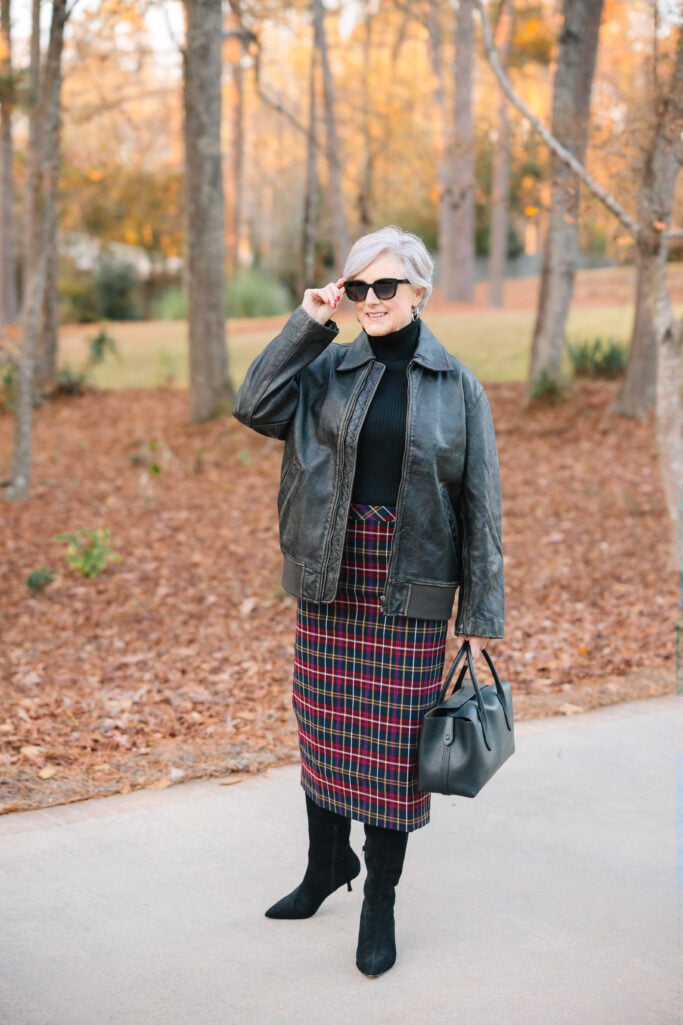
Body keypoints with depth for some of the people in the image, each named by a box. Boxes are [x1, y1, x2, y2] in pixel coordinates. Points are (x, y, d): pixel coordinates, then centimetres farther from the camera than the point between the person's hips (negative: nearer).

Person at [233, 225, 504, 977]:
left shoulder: (457, 386, -1)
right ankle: (328, 863, 37)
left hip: (409, 591, -2)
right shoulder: (329, 370, 5)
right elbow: (255, 406, -11)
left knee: (394, 745, 2)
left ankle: (380, 904, 18)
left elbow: (479, 504, -1)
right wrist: (308, 322, -9)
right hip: (329, 583, 3)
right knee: (323, 727, 13)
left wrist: (480, 613, -4)